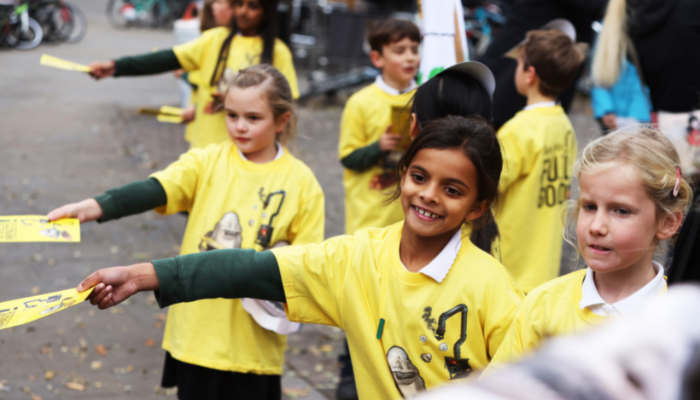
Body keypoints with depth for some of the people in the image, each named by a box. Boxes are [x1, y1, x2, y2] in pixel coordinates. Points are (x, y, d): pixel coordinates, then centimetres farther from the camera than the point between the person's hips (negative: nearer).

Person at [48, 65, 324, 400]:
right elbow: (154, 190, -18)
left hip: (254, 338, -1)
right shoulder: (207, 162, -2)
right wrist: (96, 206, -34)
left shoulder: (301, 181, -3)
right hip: (197, 331, 1)